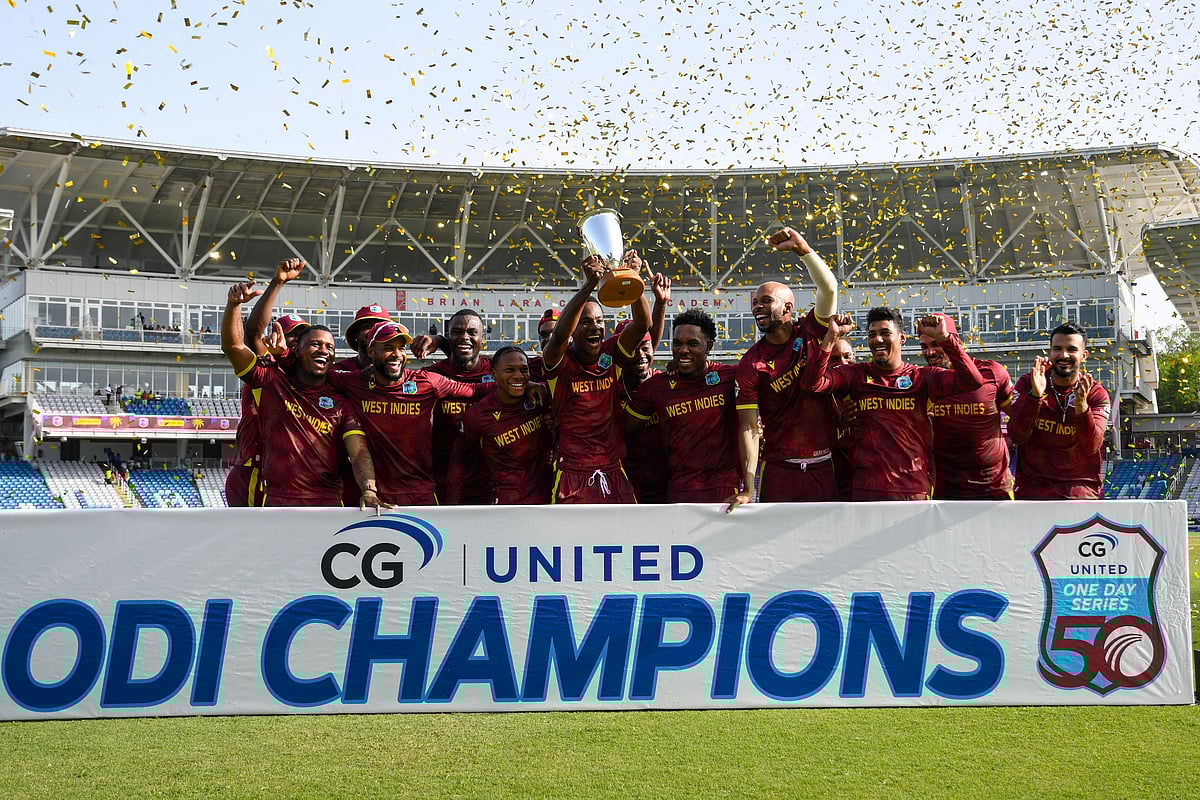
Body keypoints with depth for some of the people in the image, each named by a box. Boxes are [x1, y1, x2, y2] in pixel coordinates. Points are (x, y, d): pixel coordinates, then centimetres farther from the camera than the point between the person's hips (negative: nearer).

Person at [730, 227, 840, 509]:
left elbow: (829, 288, -16)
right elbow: (748, 427, -8)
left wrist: (802, 249, -28)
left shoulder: (810, 333, 1)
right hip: (779, 469, -1)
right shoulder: (751, 364, -3)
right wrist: (747, 488, -15)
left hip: (824, 467, 1)